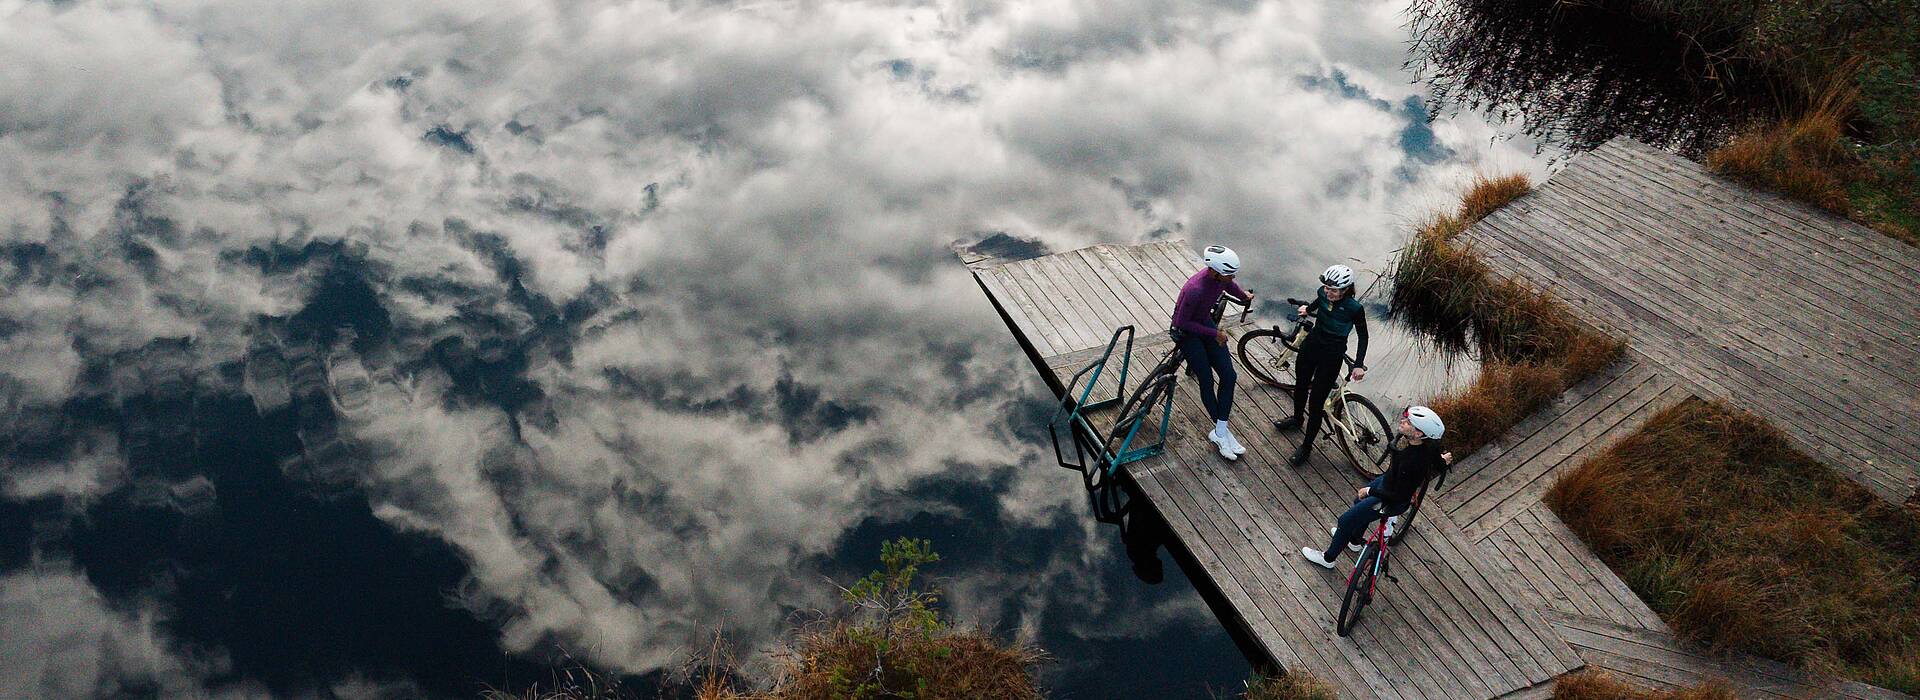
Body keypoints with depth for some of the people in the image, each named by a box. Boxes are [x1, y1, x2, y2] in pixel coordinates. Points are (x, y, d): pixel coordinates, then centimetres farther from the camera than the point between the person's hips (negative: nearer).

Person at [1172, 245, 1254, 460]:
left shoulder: (1220, 276, -16)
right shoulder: (1195, 289, -38)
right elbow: (1182, 322, -26)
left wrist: (1244, 296, 31)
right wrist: (1214, 333, -21)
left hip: (1205, 322, 7)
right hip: (1186, 330, -7)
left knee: (1228, 375, -3)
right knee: (1207, 381, -8)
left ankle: (1220, 432, 3)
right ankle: (1221, 431, 10)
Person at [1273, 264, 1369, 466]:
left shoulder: (1354, 309, -27)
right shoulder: (1324, 293, -15)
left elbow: (1363, 336, -12)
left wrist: (1359, 364, -16)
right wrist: (1307, 309, 5)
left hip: (1331, 356, -5)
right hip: (1311, 345, 6)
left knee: (1316, 403, 2)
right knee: (1300, 385, 27)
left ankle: (1307, 445, 22)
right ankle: (1297, 418, 57)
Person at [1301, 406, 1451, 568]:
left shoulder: (1413, 463, -42)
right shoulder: (1430, 443, -21)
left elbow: (1399, 495, -29)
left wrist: (1369, 491, -18)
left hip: (1392, 501, -8)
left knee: (1346, 520, 10)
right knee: (1359, 501, 32)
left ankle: (1328, 558, 35)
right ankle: (1354, 542, 57)